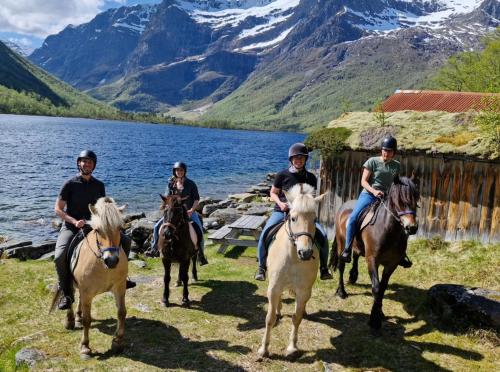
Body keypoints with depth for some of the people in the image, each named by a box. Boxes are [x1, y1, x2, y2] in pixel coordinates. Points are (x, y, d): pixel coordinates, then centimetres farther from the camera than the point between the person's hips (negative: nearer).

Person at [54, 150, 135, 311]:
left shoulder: (99, 185, 5)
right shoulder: (70, 184, -8)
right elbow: (57, 209, -8)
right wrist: (75, 221, -21)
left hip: (93, 226, 4)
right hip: (71, 227, -4)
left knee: (125, 241, -3)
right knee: (60, 256, -30)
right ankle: (67, 294, -10)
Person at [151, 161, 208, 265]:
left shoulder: (190, 184, -1)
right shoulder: (171, 184, 6)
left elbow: (197, 199, -1)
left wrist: (192, 210, -16)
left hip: (189, 211, -3)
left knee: (199, 228, -26)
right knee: (157, 226, -9)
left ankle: (201, 254, -15)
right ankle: (154, 247, 12)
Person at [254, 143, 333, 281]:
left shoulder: (310, 177, 5)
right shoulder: (282, 175, -1)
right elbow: (273, 193, 7)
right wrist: (280, 203, -12)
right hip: (281, 211, -1)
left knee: (322, 235, -16)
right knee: (265, 234, -24)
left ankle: (323, 268, 2)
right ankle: (261, 267, -7)